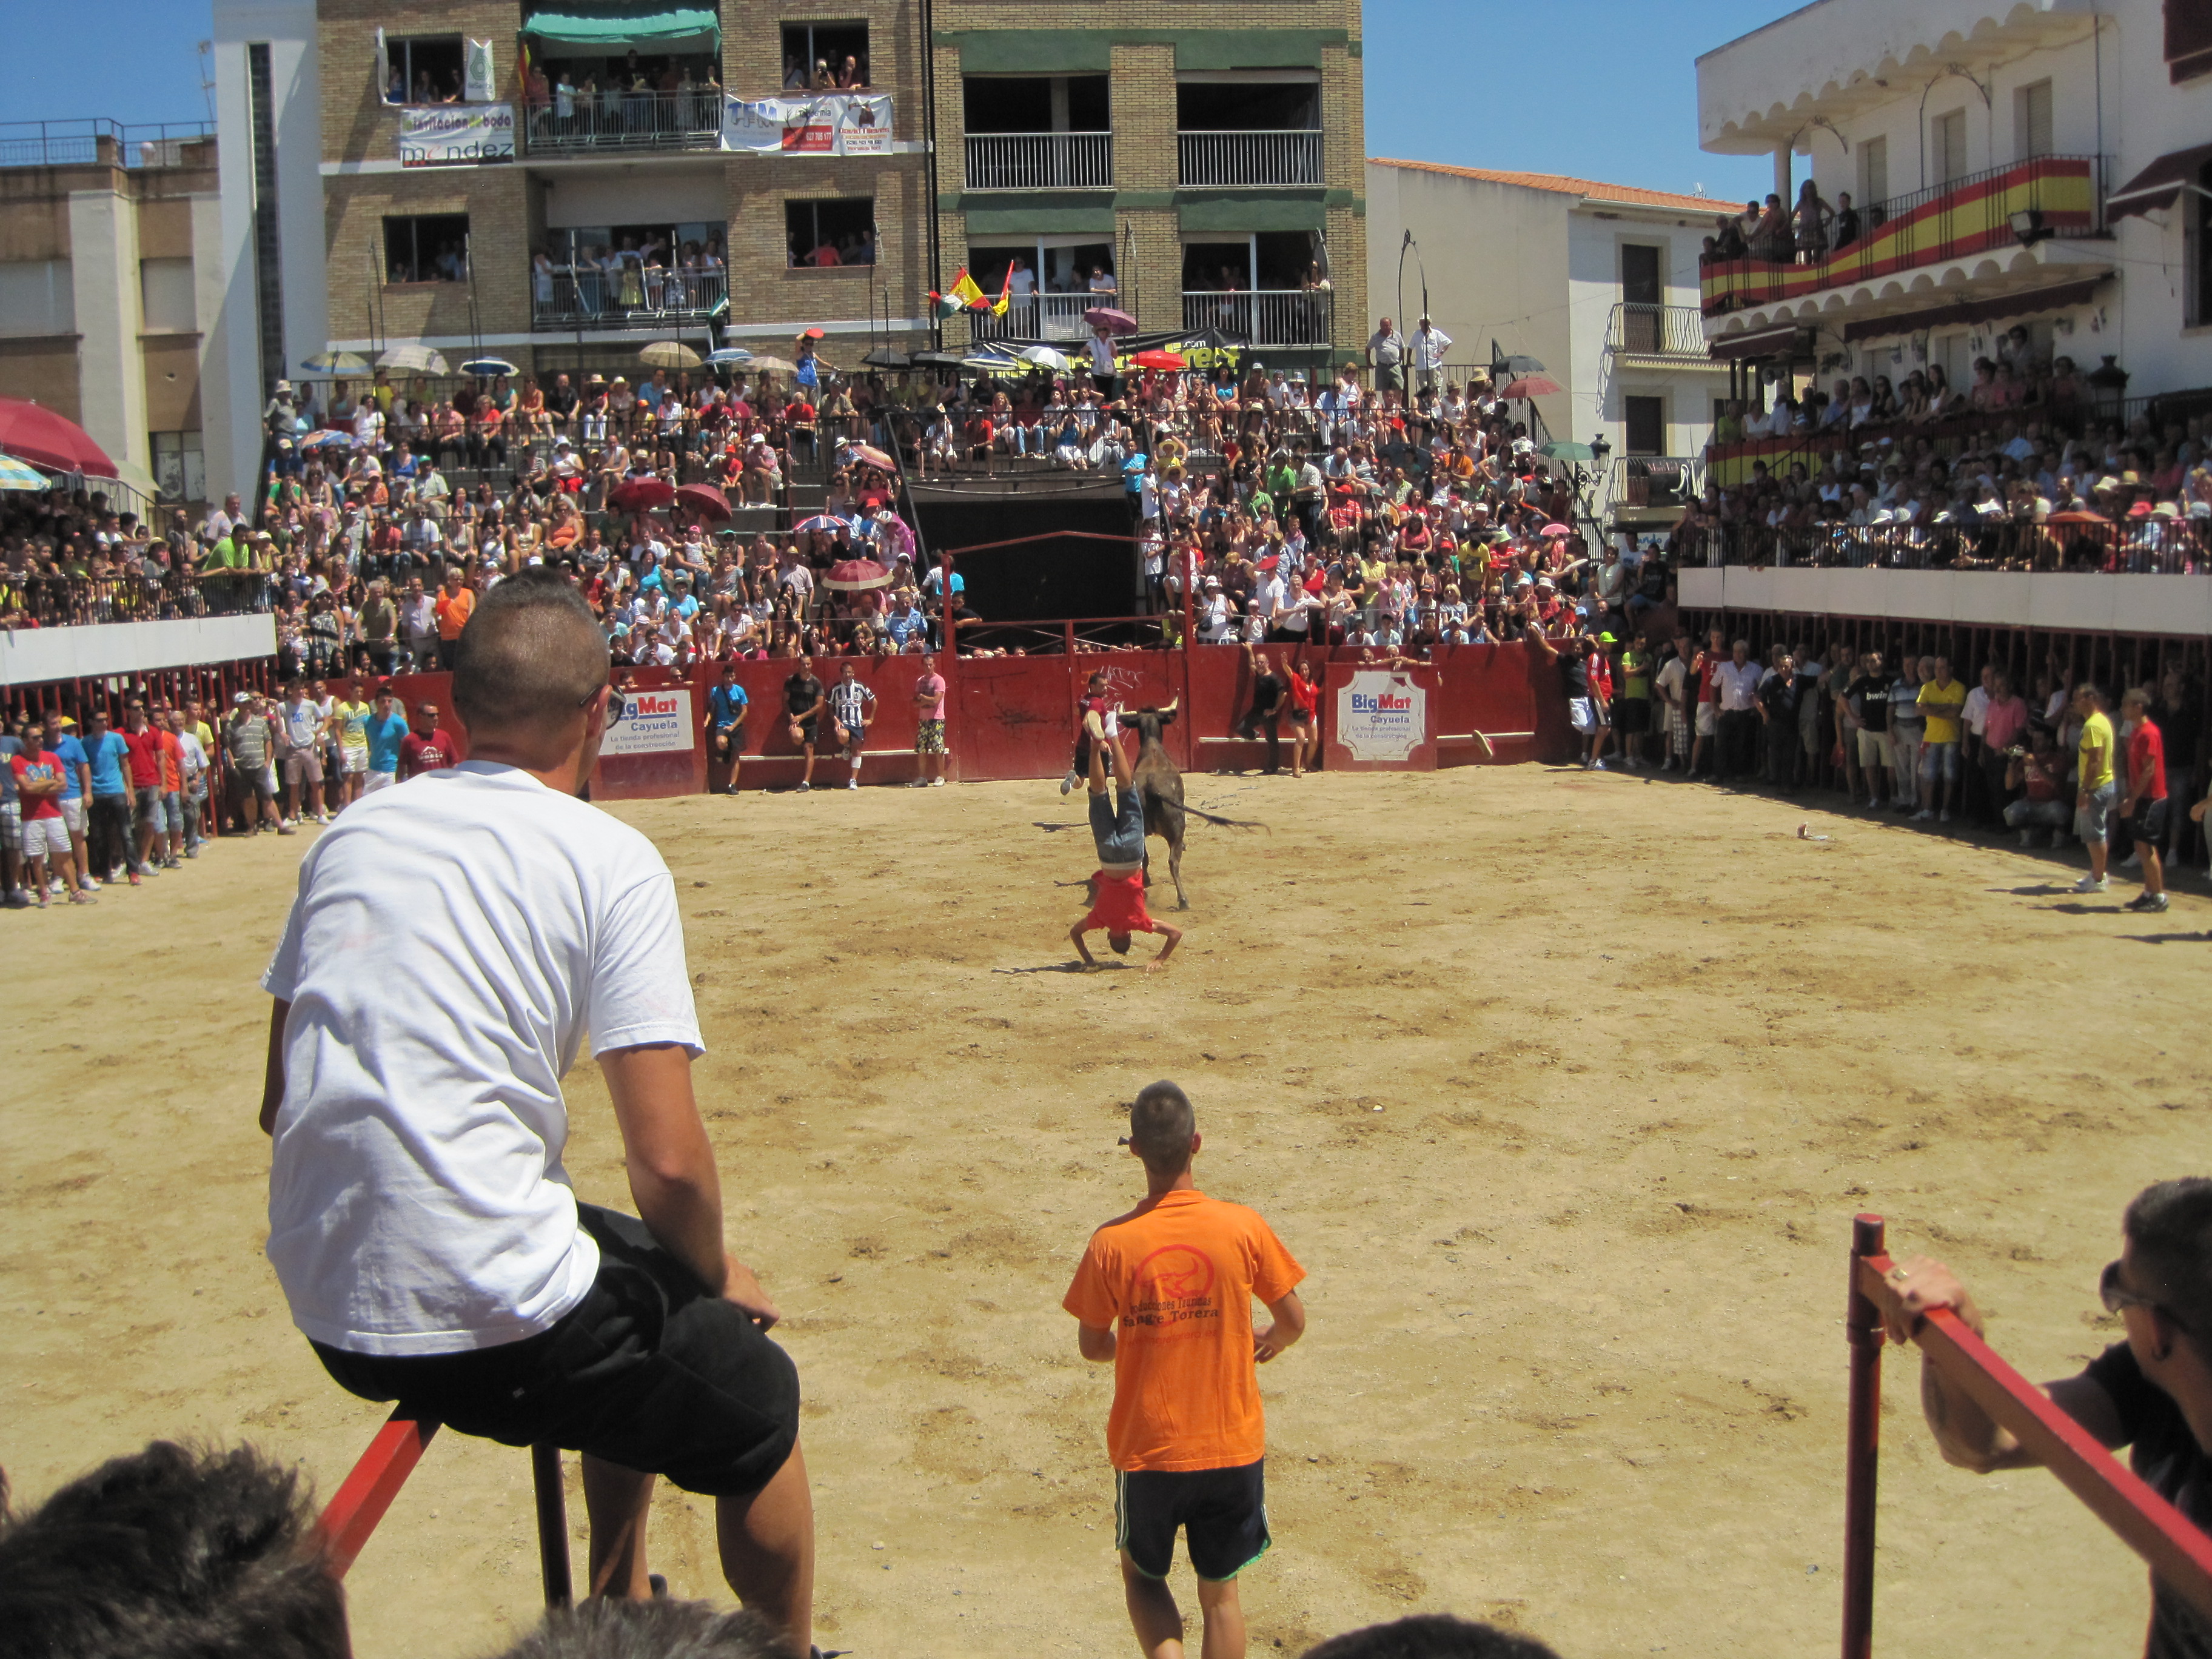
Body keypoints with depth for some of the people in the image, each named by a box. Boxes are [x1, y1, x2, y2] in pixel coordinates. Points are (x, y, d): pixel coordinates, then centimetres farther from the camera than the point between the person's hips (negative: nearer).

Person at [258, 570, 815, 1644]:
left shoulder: (353, 832, 9)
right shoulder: (610, 858, -9)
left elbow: (282, 1103, 15)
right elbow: (667, 1159, -15)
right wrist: (714, 1278, 6)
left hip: (323, 1308, 7)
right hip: (484, 1317, -7)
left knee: (633, 1279, 31)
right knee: (759, 1403, 15)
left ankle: (620, 1622, 44)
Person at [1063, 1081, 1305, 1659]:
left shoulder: (1112, 1243, -14)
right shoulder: (1244, 1227, -12)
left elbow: (1092, 1346, -2)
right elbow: (1293, 1322, -2)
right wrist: (1266, 1342, 21)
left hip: (1147, 1450, -1)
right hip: (1232, 1447, 1)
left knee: (1142, 1576, 23)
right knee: (1220, 1590, 19)